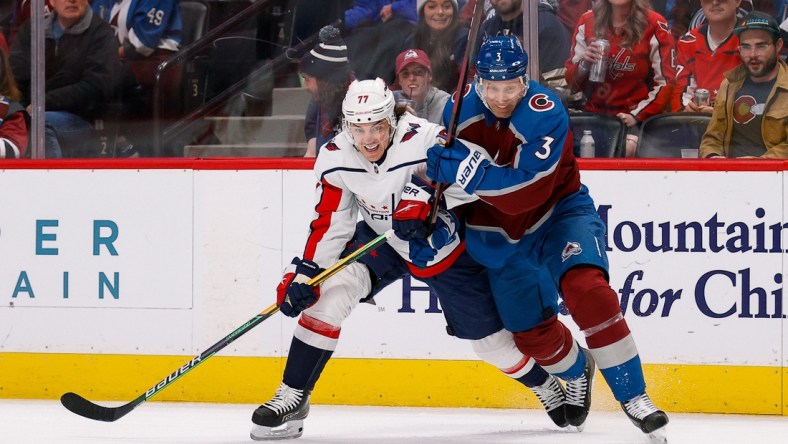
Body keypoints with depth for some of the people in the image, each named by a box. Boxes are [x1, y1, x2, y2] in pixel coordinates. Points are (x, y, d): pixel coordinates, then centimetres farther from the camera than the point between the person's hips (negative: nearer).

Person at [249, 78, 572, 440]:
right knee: (329, 292, -22)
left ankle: (549, 385, 36)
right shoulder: (335, 159, -18)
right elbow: (330, 223, -12)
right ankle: (291, 399, -14)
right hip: (380, 241, 3)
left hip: (443, 244, -3)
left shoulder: (424, 139, -31)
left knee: (489, 336, 5)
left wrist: (426, 192, -41)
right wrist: (306, 271, -21)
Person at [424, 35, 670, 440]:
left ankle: (633, 396, -22)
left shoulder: (545, 115, -27)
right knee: (531, 330, 6)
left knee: (587, 290, -29)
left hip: (558, 213, -5)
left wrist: (470, 169, -45)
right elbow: (442, 163, 12)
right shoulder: (460, 111, -10)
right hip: (499, 234, 5)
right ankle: (577, 370, 42)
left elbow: (525, 192, -38)